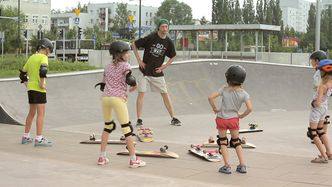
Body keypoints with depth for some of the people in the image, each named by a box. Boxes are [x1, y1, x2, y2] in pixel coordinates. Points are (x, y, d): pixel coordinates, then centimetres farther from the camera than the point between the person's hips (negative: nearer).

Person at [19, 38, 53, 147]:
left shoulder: (31, 57, 16)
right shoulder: (43, 57, -8)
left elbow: (22, 73, 19)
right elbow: (43, 70, -27)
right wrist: (42, 83, -19)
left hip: (30, 88, 8)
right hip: (39, 89, -8)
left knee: (31, 113, 18)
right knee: (41, 114, -6)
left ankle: (26, 137, 25)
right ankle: (39, 139, -9)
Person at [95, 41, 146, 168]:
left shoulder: (108, 67, 21)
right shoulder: (125, 65, 4)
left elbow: (102, 86, 19)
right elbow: (130, 80, -11)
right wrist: (134, 86, 9)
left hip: (105, 97, 6)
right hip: (118, 98, -6)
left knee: (108, 126, 20)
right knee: (126, 128, -2)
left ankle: (102, 157, 19)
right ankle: (133, 160, -2)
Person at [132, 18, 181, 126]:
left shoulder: (168, 42, -1)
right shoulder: (150, 37, -13)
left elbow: (173, 56, 16)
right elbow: (134, 45, -4)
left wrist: (163, 67, 5)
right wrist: (139, 60, -7)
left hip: (157, 72, 3)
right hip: (145, 71, -3)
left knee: (165, 94, 5)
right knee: (141, 93, -7)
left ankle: (173, 118, 13)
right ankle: (139, 120, -1)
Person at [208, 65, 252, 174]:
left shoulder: (224, 90, -9)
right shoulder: (243, 94, -8)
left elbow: (210, 97, -17)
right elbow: (250, 108, -15)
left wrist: (214, 108, -3)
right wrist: (242, 116, 2)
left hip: (222, 119, -1)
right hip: (234, 119, 1)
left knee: (223, 142, 11)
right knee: (236, 142, 16)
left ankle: (227, 166, 5)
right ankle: (242, 166, 12)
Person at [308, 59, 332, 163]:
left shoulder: (323, 86, -28)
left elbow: (317, 103, -32)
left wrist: (314, 103, -11)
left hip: (317, 109, -8)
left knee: (312, 133, 2)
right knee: (320, 130, 25)